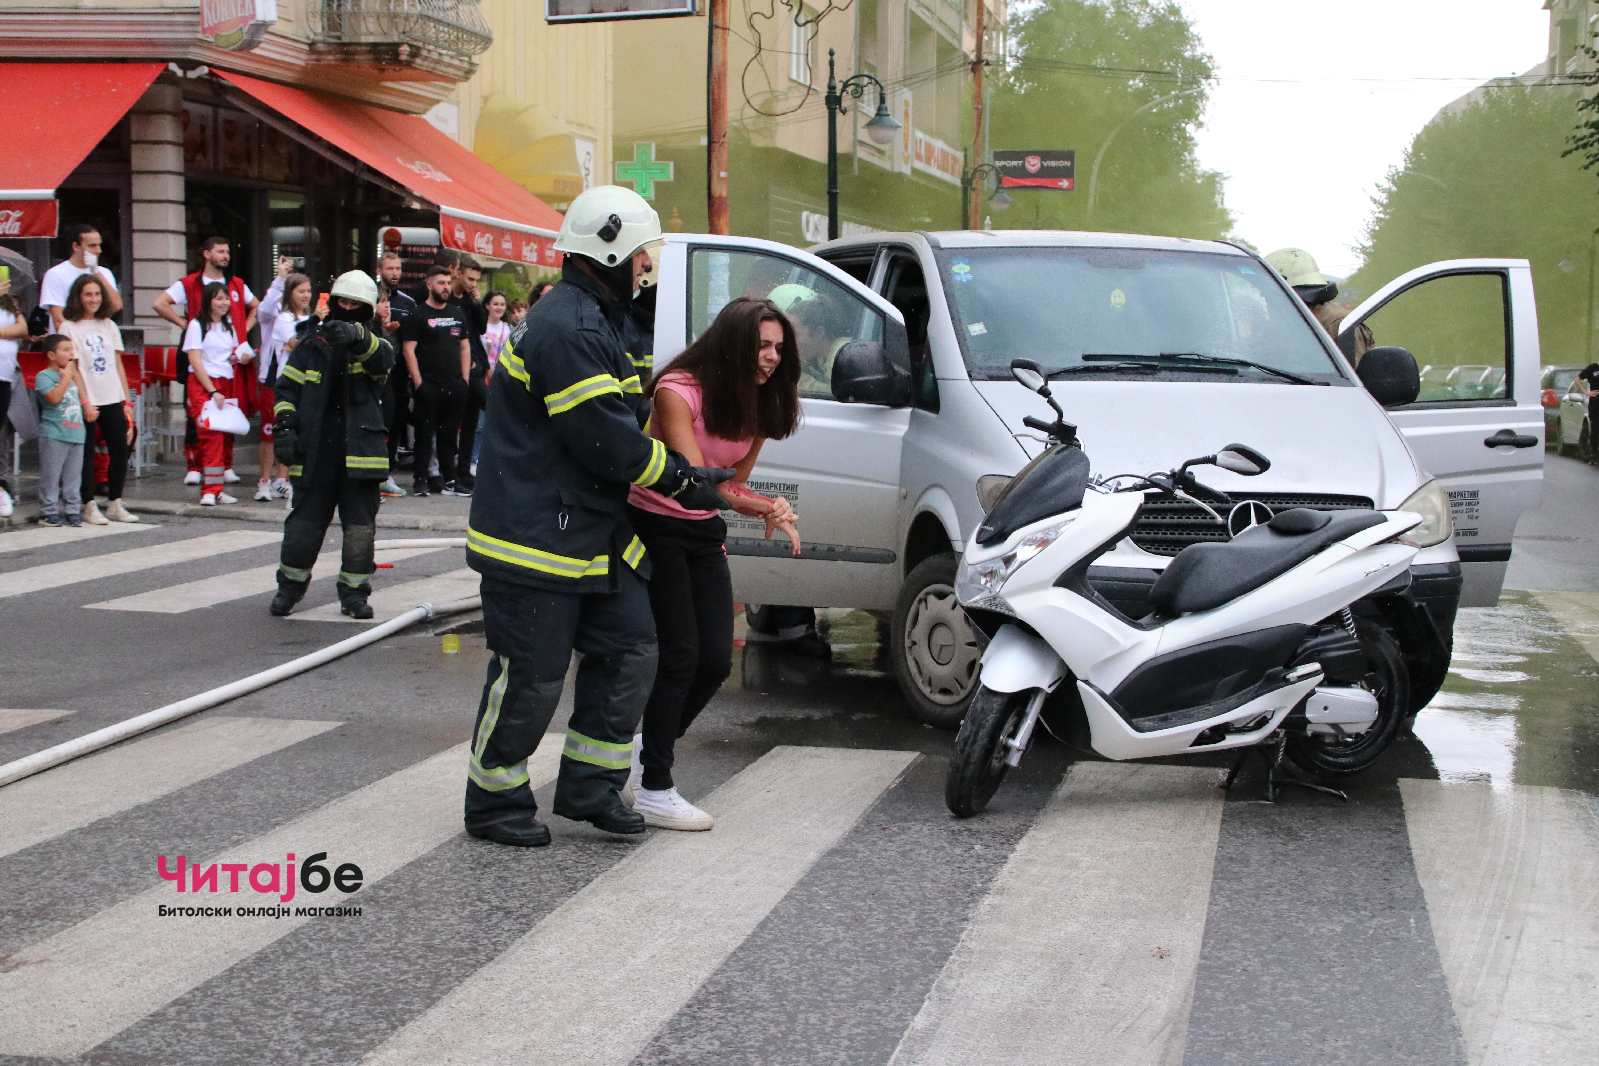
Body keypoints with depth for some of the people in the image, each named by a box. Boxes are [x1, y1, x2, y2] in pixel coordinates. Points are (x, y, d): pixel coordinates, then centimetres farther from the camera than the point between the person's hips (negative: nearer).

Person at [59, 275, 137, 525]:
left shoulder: (109, 326, 13)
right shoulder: (69, 327, -2)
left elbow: (118, 365, 13)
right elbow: (72, 367, -7)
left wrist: (127, 401, 8)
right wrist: (85, 402, -14)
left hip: (113, 400, 5)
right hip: (87, 401, -5)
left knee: (121, 450, 3)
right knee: (86, 454, -1)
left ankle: (115, 504, 14)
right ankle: (90, 506, 7)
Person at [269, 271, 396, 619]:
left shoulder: (373, 346, 5)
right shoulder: (311, 342, 9)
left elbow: (383, 357, -21)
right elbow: (288, 386, 10)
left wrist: (356, 336, -42)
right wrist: (285, 427, -4)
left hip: (360, 449, 0)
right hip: (314, 450, 0)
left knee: (360, 524, 3)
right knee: (305, 520, 6)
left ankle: (354, 591, 13)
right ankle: (291, 584, 21)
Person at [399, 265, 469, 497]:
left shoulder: (457, 313, 16)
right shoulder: (418, 314, -2)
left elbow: (465, 347, 19)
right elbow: (409, 349, -7)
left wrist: (464, 379, 9)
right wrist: (418, 382, -13)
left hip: (454, 386, 5)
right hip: (429, 386, -5)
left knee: (449, 434, 9)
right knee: (425, 434, -3)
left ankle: (449, 480, 14)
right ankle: (420, 480, 0)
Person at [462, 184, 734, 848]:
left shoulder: (590, 321, 16)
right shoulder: (568, 330, -20)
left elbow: (624, 422, 22)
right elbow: (606, 440, -22)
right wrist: (686, 479, -12)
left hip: (595, 536, 11)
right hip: (537, 537, -11)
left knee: (629, 652, 9)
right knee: (531, 678, -2)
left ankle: (589, 786, 18)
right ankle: (494, 803, 12)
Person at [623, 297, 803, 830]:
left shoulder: (758, 405, 1)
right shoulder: (678, 390, -21)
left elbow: (732, 483, 8)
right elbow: (696, 477, -31)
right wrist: (768, 507, -40)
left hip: (703, 533, 7)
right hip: (654, 526, -7)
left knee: (716, 660, 0)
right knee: (681, 655, -11)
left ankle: (650, 748, 23)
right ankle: (654, 789, -3)